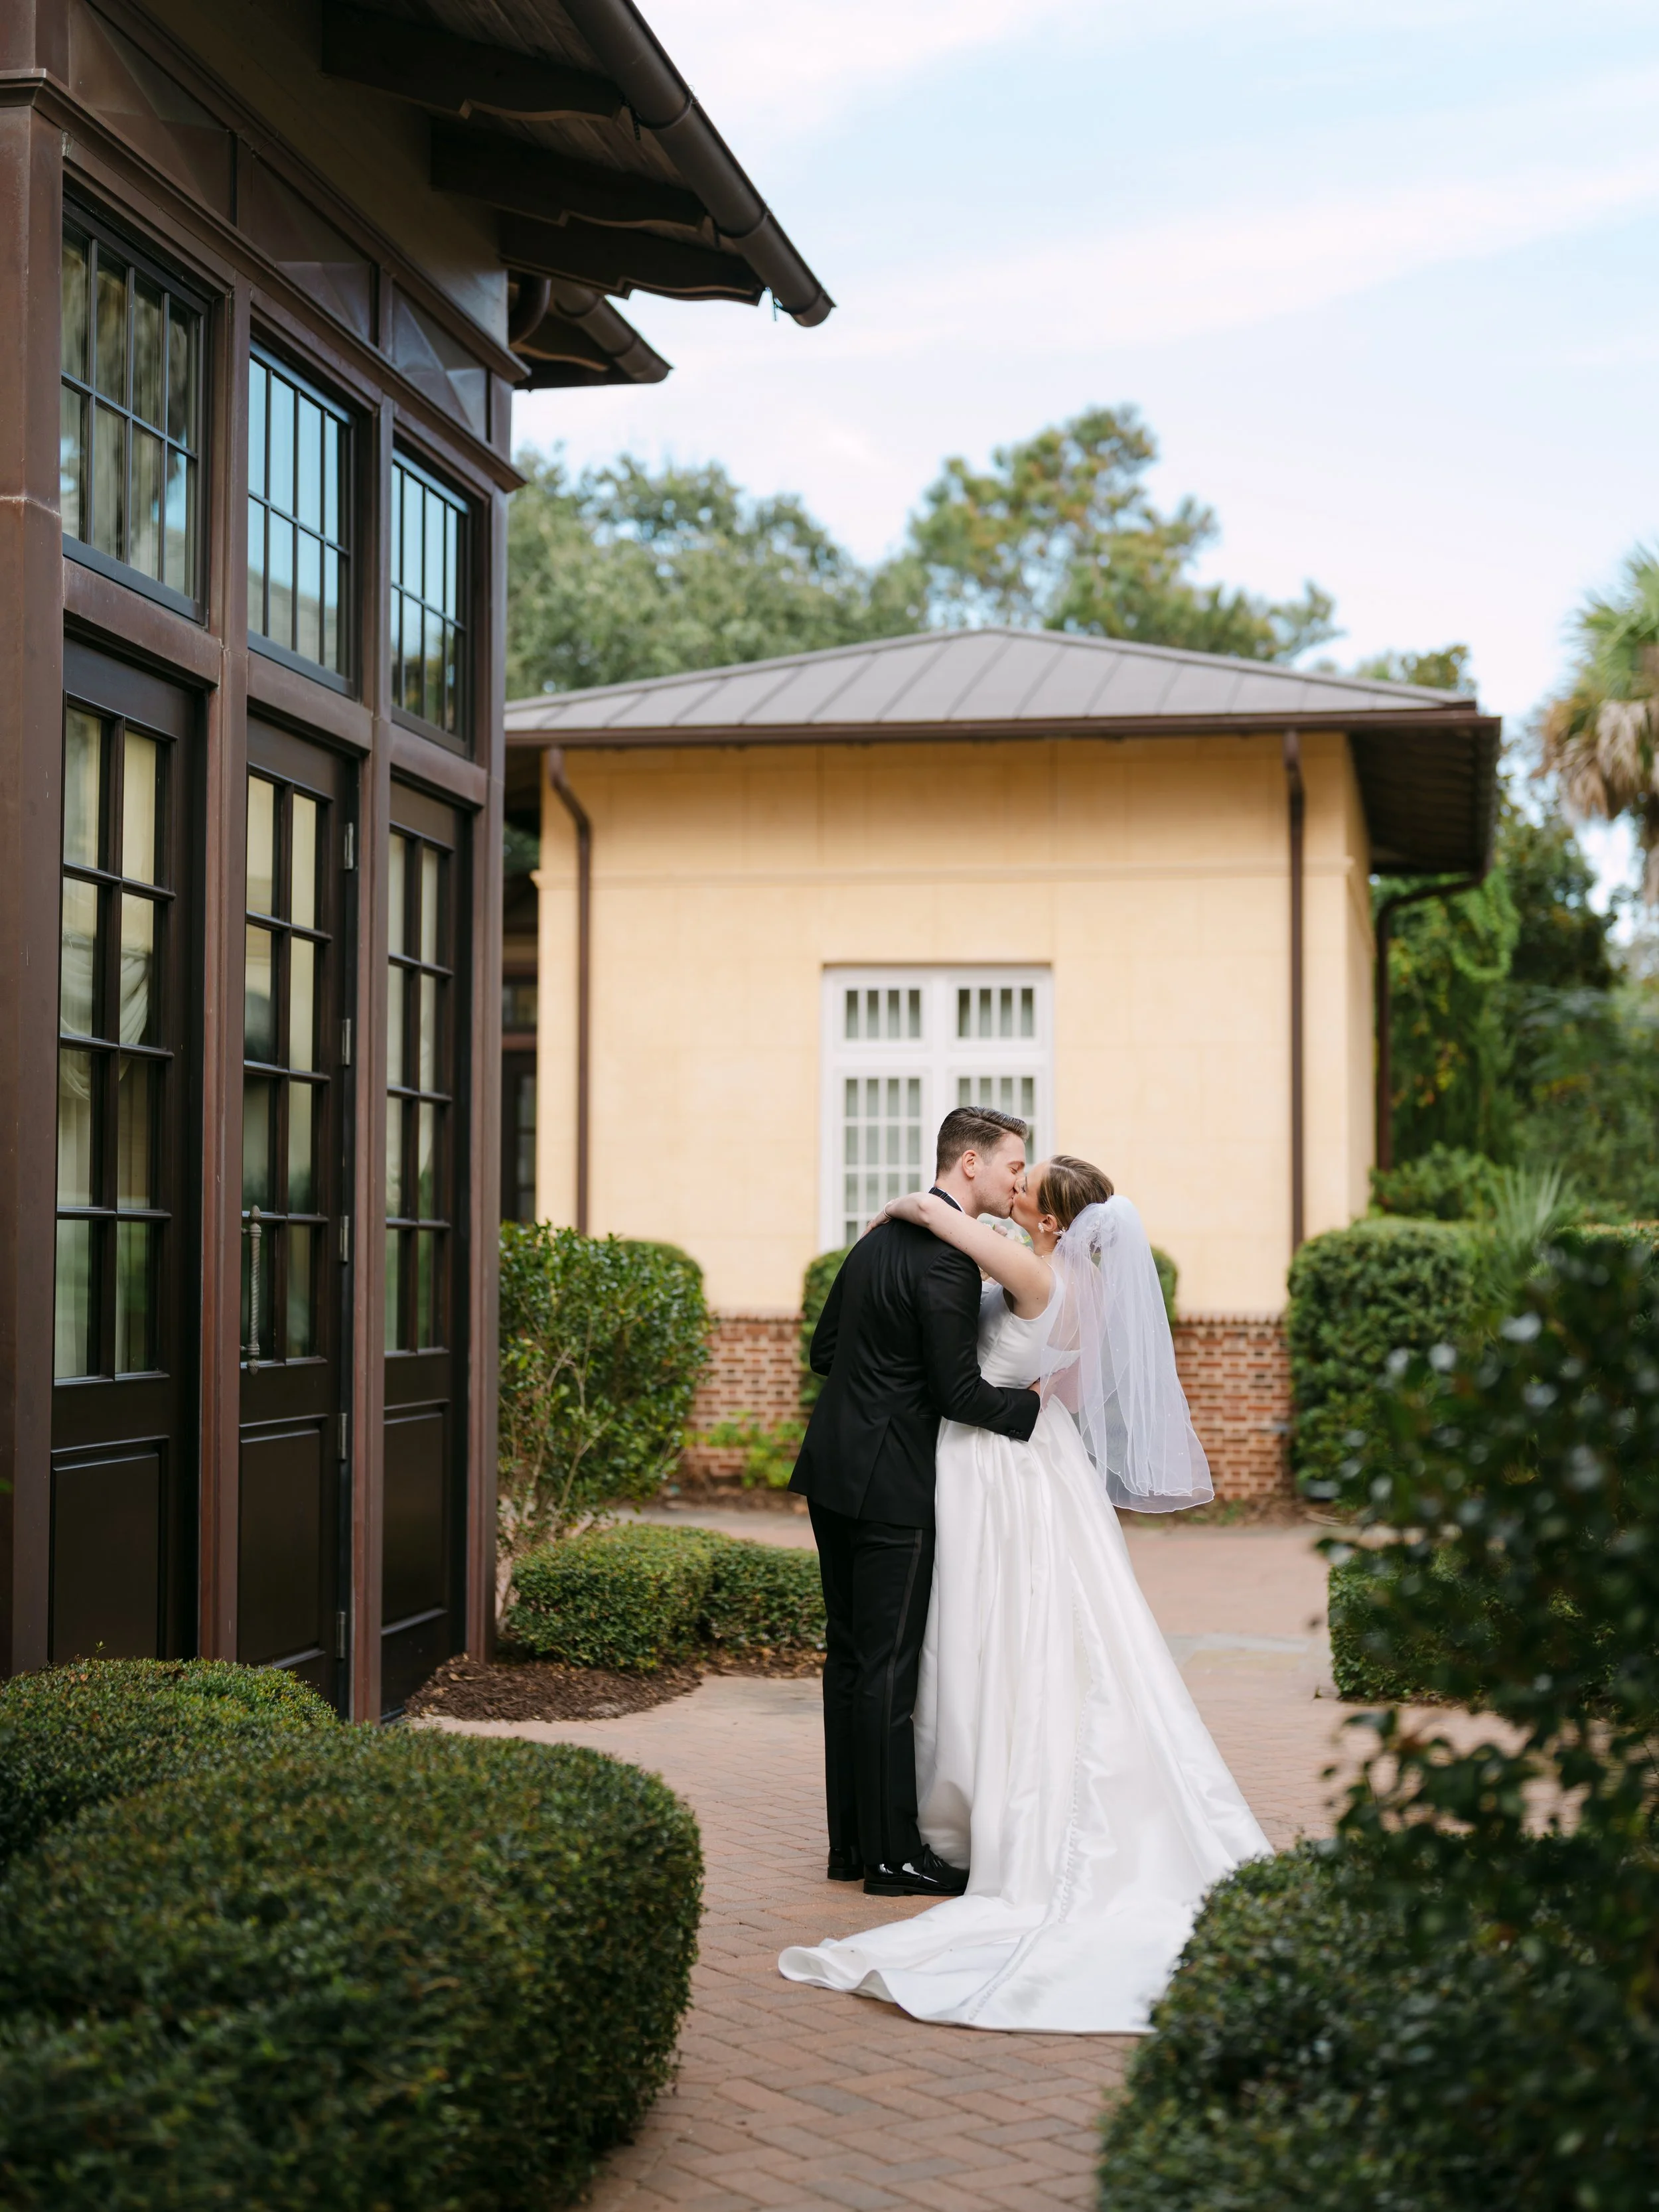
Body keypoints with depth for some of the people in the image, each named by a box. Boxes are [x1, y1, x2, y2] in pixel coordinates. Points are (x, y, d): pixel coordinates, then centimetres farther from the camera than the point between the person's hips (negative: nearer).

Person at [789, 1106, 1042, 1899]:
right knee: (889, 1668, -3)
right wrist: (1045, 1403, -7)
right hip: (889, 1484, -9)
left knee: (851, 1657, 13)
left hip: (834, 1474, 9)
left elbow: (824, 1350, 17)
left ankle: (851, 1842, 19)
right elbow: (960, 1394, -17)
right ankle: (895, 1856, 4)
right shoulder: (947, 1259, -16)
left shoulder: (883, 1235, 12)